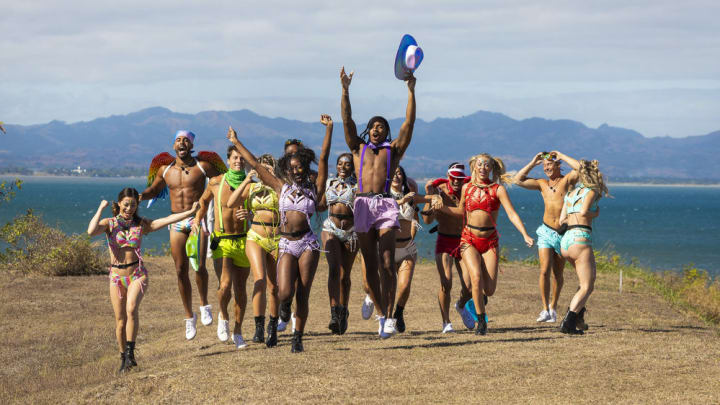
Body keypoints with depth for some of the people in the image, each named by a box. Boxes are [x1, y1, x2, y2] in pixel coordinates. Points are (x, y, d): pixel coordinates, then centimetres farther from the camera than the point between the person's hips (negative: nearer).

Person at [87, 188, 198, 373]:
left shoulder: (142, 224, 4)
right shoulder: (109, 223, 0)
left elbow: (168, 219, -4)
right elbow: (91, 231, -20)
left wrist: (190, 212, -12)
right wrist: (101, 209, -15)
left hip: (137, 274, -1)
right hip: (116, 276, 1)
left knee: (132, 309, -26)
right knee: (120, 320, 3)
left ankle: (130, 352, -21)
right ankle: (123, 358, 20)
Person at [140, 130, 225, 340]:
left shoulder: (203, 166, -1)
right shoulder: (165, 169, 9)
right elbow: (153, 190, 23)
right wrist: (140, 196, 3)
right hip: (177, 223, 3)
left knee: (199, 265, -19)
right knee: (181, 271, 2)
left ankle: (204, 305, 7)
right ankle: (189, 316, 16)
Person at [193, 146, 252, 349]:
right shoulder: (216, 182, 1)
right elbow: (204, 201, 21)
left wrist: (250, 214, -18)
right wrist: (197, 220, 8)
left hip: (243, 240, 1)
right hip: (221, 241, -1)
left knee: (240, 288, 6)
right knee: (225, 284, -19)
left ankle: (237, 332, 21)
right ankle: (223, 316, 11)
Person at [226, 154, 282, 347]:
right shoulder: (251, 187, 9)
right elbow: (231, 203, -3)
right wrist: (246, 181, -8)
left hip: (277, 240, 0)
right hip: (255, 238, 0)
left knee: (274, 286, 4)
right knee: (260, 280, -19)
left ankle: (273, 327, 21)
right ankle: (259, 327, -20)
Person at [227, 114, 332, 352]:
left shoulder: (314, 189, 6)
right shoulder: (281, 188, 11)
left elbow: (323, 159, -2)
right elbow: (255, 165, 15)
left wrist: (329, 129, -9)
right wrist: (236, 143, 19)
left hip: (308, 243, -1)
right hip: (286, 245, 1)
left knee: (302, 296, -1)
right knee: (285, 293, -16)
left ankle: (298, 337, 12)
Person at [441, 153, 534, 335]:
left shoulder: (498, 189, -3)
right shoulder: (467, 188, 6)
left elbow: (512, 214, -12)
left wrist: (525, 234, -25)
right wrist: (441, 207, 11)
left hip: (490, 240, -1)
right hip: (469, 239, 1)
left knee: (489, 290, -6)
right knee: (476, 277, -24)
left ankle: (480, 297, 34)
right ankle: (481, 321, -9)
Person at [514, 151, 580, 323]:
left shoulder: (567, 180, -1)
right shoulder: (542, 184, 8)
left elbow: (579, 168, -20)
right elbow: (518, 180, 4)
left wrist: (561, 156, -10)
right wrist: (533, 163, 2)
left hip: (564, 233, -2)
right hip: (546, 232, 2)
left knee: (558, 273, 9)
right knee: (544, 271, -12)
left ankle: (553, 305, 27)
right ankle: (545, 309, -5)